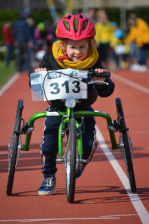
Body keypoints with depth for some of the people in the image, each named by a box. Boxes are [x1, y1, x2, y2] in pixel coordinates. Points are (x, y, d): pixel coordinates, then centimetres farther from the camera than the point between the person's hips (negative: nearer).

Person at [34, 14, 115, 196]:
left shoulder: (93, 63, -12)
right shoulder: (51, 59, -11)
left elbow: (106, 92, -14)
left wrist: (102, 81, -36)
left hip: (84, 110, 0)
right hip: (57, 109, 0)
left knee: (88, 143, -15)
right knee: (48, 143, -12)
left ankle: (79, 165, 20)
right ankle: (48, 178, 12)